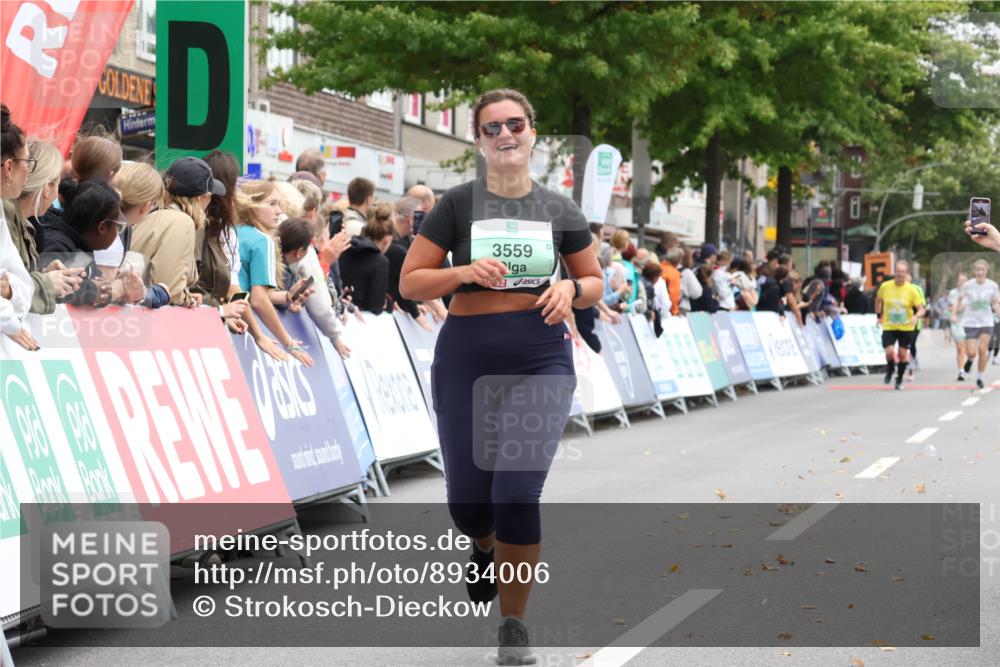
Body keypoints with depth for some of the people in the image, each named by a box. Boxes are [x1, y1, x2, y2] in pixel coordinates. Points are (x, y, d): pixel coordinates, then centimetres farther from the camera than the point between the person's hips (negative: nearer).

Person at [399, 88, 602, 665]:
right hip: (467, 357, 0)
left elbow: (595, 283, 15)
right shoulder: (459, 204, 1)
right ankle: (487, 548, 46)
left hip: (542, 357, 0)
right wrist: (465, 272, -16)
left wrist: (571, 289, -7)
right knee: (467, 497, 7)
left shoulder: (558, 209, 6)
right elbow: (411, 282, 1)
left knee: (517, 492, -12)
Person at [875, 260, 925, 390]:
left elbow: (921, 309, -9)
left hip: (906, 327, 0)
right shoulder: (885, 286, -5)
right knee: (889, 352, -15)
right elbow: (878, 300, 16)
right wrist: (879, 315, 15)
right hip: (889, 327, 0)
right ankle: (890, 371, 19)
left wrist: (916, 316, -29)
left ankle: (899, 379, 26)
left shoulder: (911, 289, -9)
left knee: (903, 353, 4)